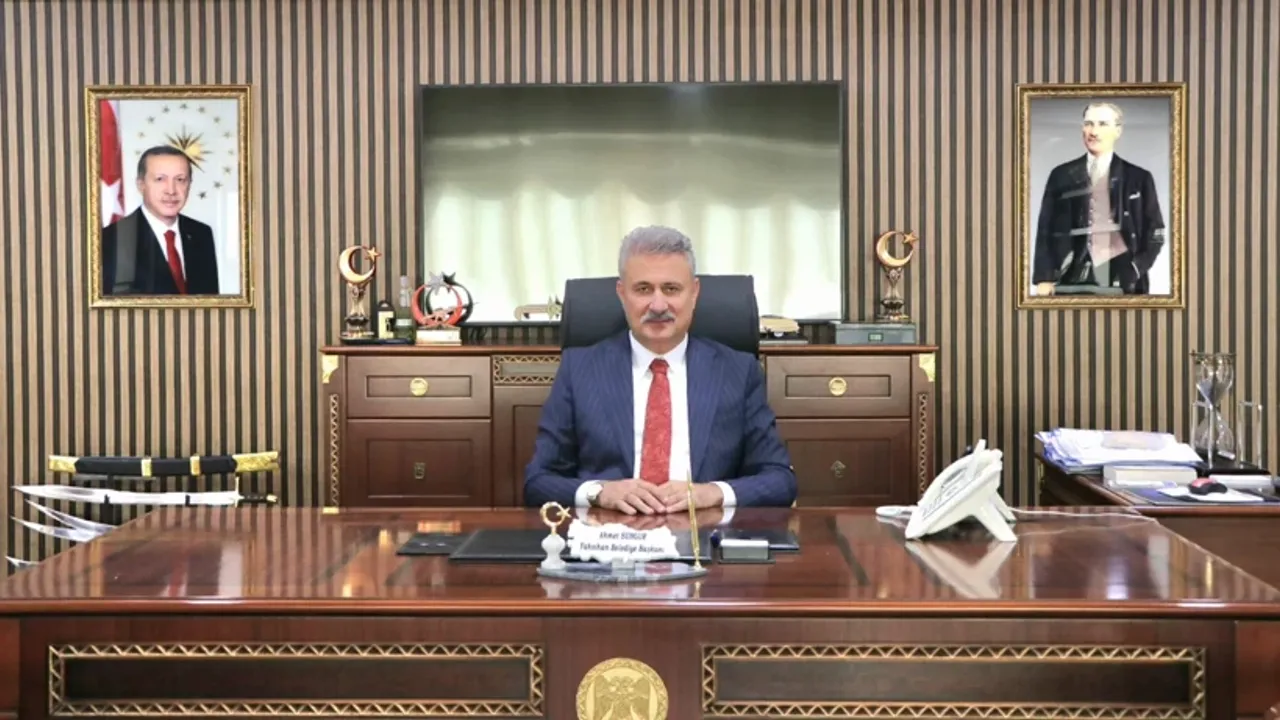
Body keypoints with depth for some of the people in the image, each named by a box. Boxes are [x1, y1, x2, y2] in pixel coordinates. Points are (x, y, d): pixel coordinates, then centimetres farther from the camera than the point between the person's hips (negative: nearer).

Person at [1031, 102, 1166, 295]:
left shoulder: (1138, 177, 8)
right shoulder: (1061, 176, 9)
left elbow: (1154, 233, 9)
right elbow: (1046, 231, 8)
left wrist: (1135, 272, -5)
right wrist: (1044, 278, -2)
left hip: (1123, 280, 0)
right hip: (1074, 278, 0)